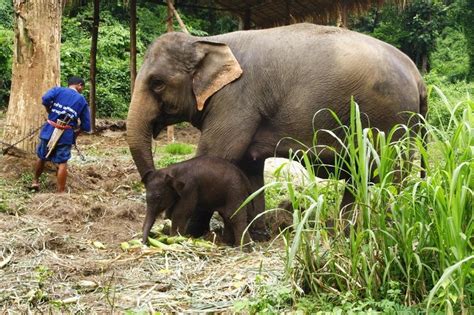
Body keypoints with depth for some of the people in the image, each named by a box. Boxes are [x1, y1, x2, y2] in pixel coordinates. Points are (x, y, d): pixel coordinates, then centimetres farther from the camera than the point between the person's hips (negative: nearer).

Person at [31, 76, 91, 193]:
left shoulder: (58, 90, 5)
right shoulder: (82, 100, 5)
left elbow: (45, 99, -16)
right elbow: (86, 126, 3)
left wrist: (50, 112, 2)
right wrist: (75, 133, 19)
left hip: (49, 130, 2)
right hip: (66, 135, -1)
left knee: (42, 157, 20)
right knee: (62, 163, 1)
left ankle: (35, 181, 34)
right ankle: (61, 192, 1)